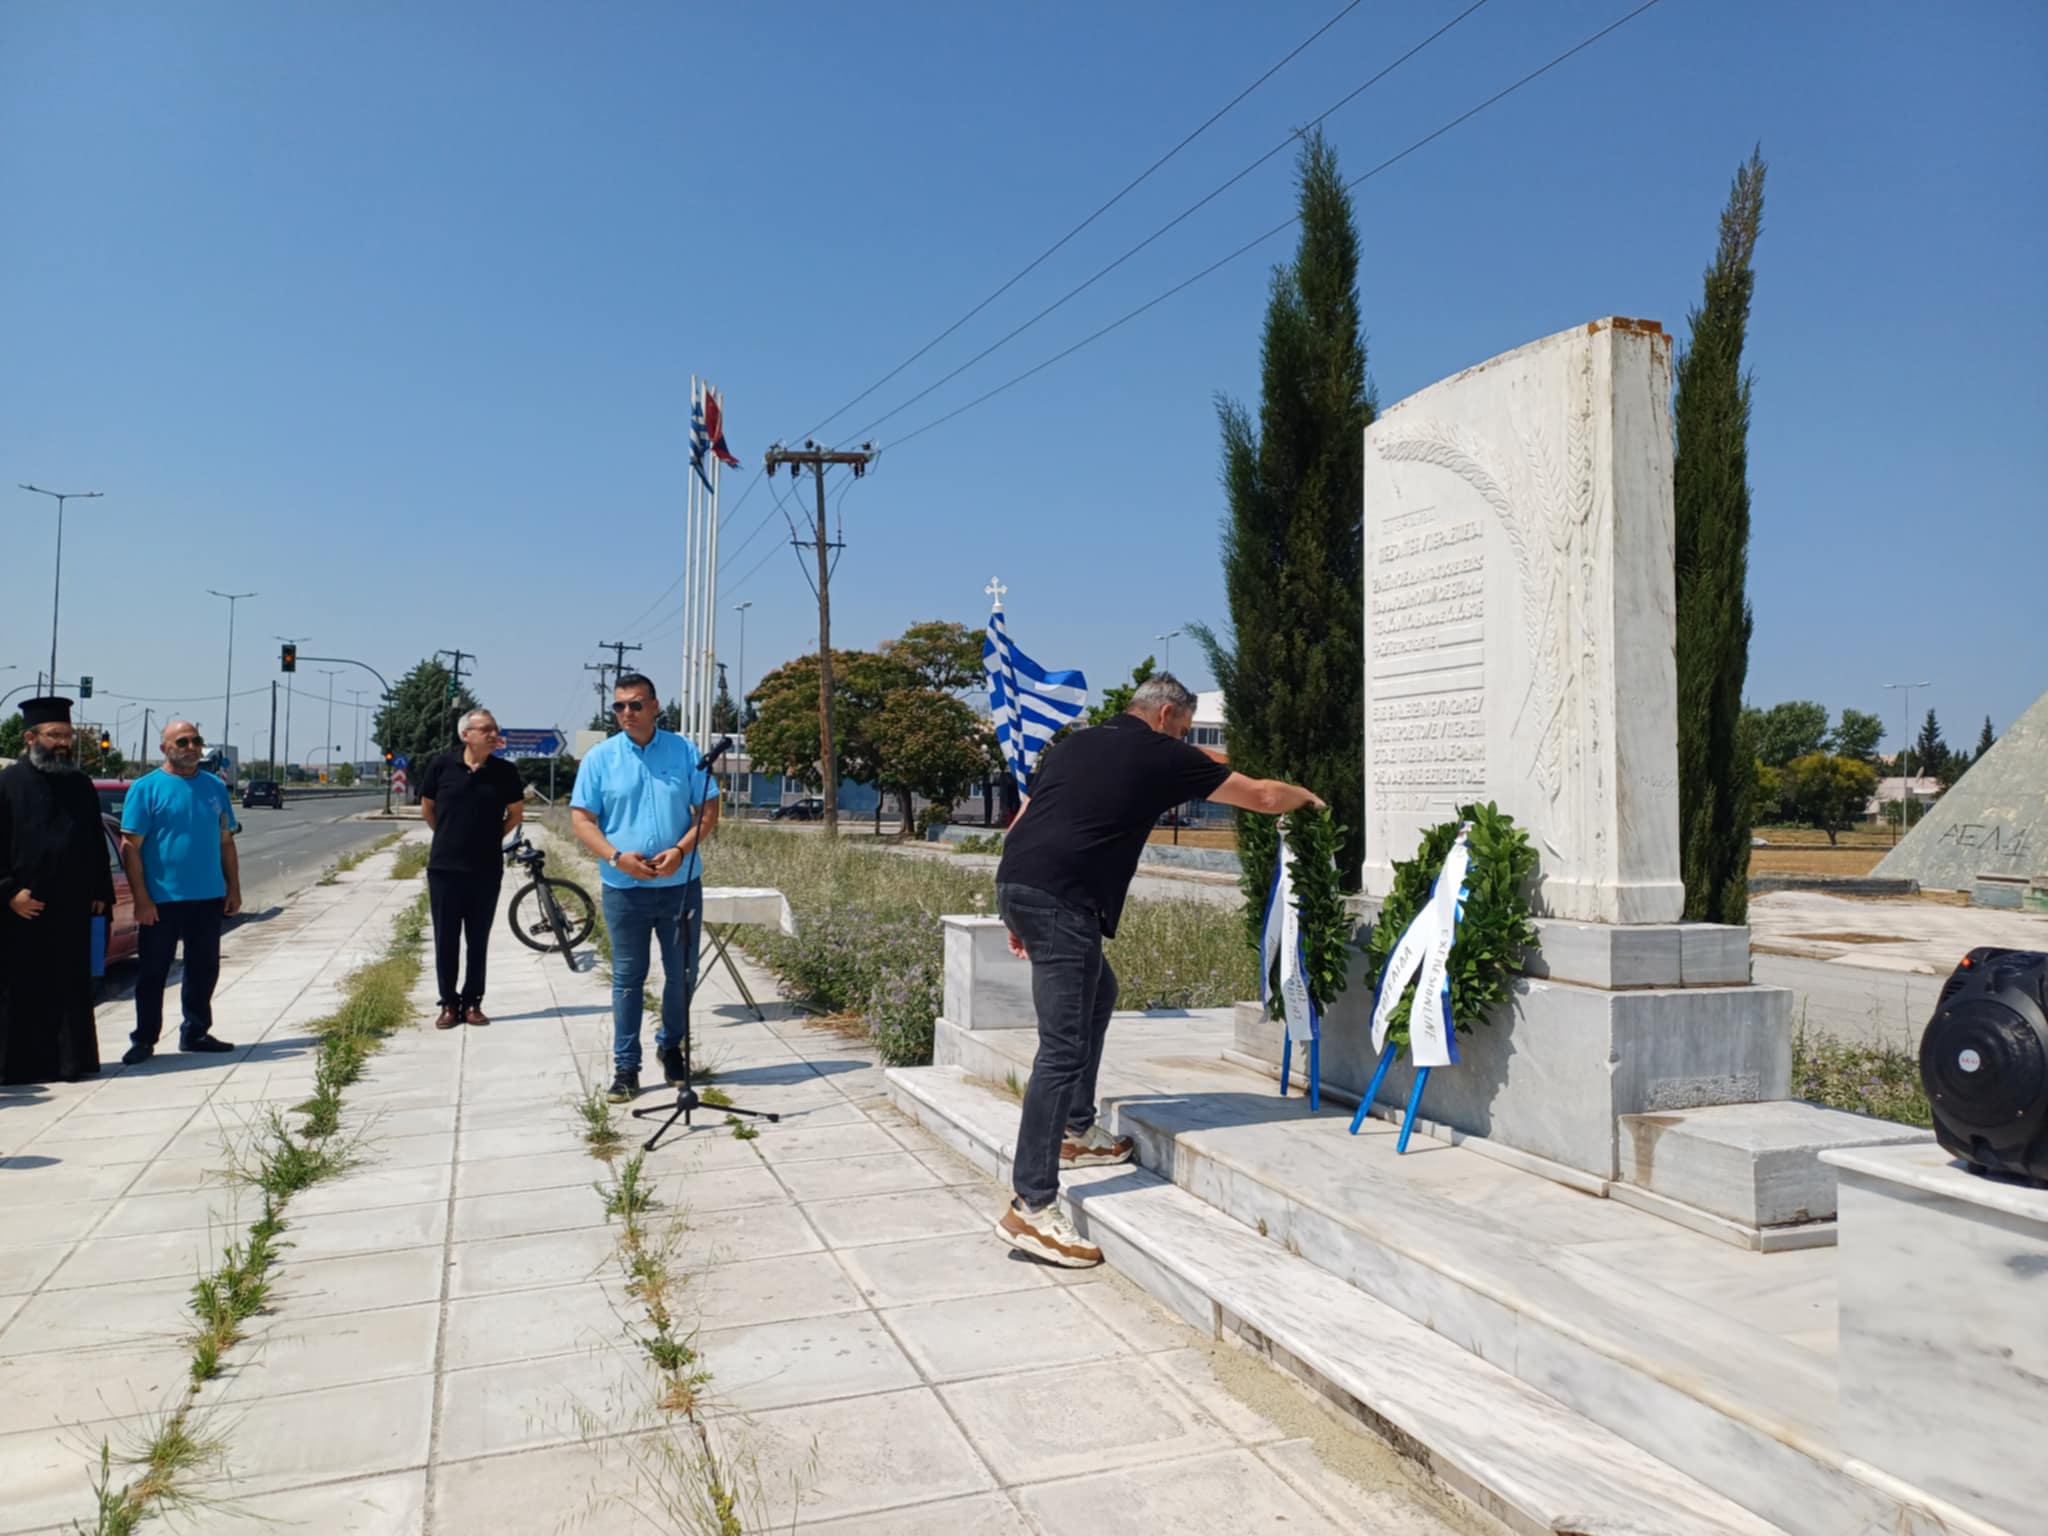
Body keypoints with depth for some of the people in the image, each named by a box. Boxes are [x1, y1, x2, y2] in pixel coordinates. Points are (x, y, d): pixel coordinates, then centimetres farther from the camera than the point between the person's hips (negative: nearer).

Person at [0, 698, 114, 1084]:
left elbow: (96, 844, 15)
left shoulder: (81, 785, 12)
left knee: (71, 989, 8)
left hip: (72, 910, 4)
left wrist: (100, 892, 9)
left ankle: (71, 1059, 16)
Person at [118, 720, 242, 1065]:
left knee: (204, 970, 11)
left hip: (209, 898, 4)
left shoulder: (215, 787, 10)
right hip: (161, 900, -4)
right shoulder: (146, 788, -4)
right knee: (153, 972, 4)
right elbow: (130, 846, -8)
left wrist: (233, 888, 9)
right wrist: (141, 898, -13)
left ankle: (195, 1032, 23)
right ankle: (144, 1039, 15)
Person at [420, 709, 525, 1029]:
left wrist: (491, 837, 10)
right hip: (444, 868, 0)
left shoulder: (505, 772, -2)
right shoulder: (442, 766, -4)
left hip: (486, 870, 1)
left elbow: (516, 813, 11)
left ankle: (472, 1002, 18)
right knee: (446, 940, 6)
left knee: (478, 940, 8)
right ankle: (449, 1003, 16)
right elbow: (426, 808, 10)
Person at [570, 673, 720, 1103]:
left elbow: (709, 808, 2)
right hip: (624, 888, -1)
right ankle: (625, 1066, 14)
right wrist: (617, 857, -16)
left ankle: (671, 1045, 32)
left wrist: (681, 850, -14)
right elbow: (582, 818, -1)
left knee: (683, 974, 10)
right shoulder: (600, 757, 1)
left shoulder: (683, 751, 2)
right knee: (628, 978, 6)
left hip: (681, 884, 1)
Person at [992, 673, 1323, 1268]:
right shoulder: (1164, 756, 7)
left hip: (1015, 883, 8)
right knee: (1064, 1048, -8)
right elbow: (1262, 796, 16)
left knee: (1097, 993, 27)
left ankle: (1077, 1133, 32)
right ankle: (1032, 1207, -9)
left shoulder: (1077, 743, 24)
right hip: (1060, 899, -8)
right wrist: (1305, 796, 38)